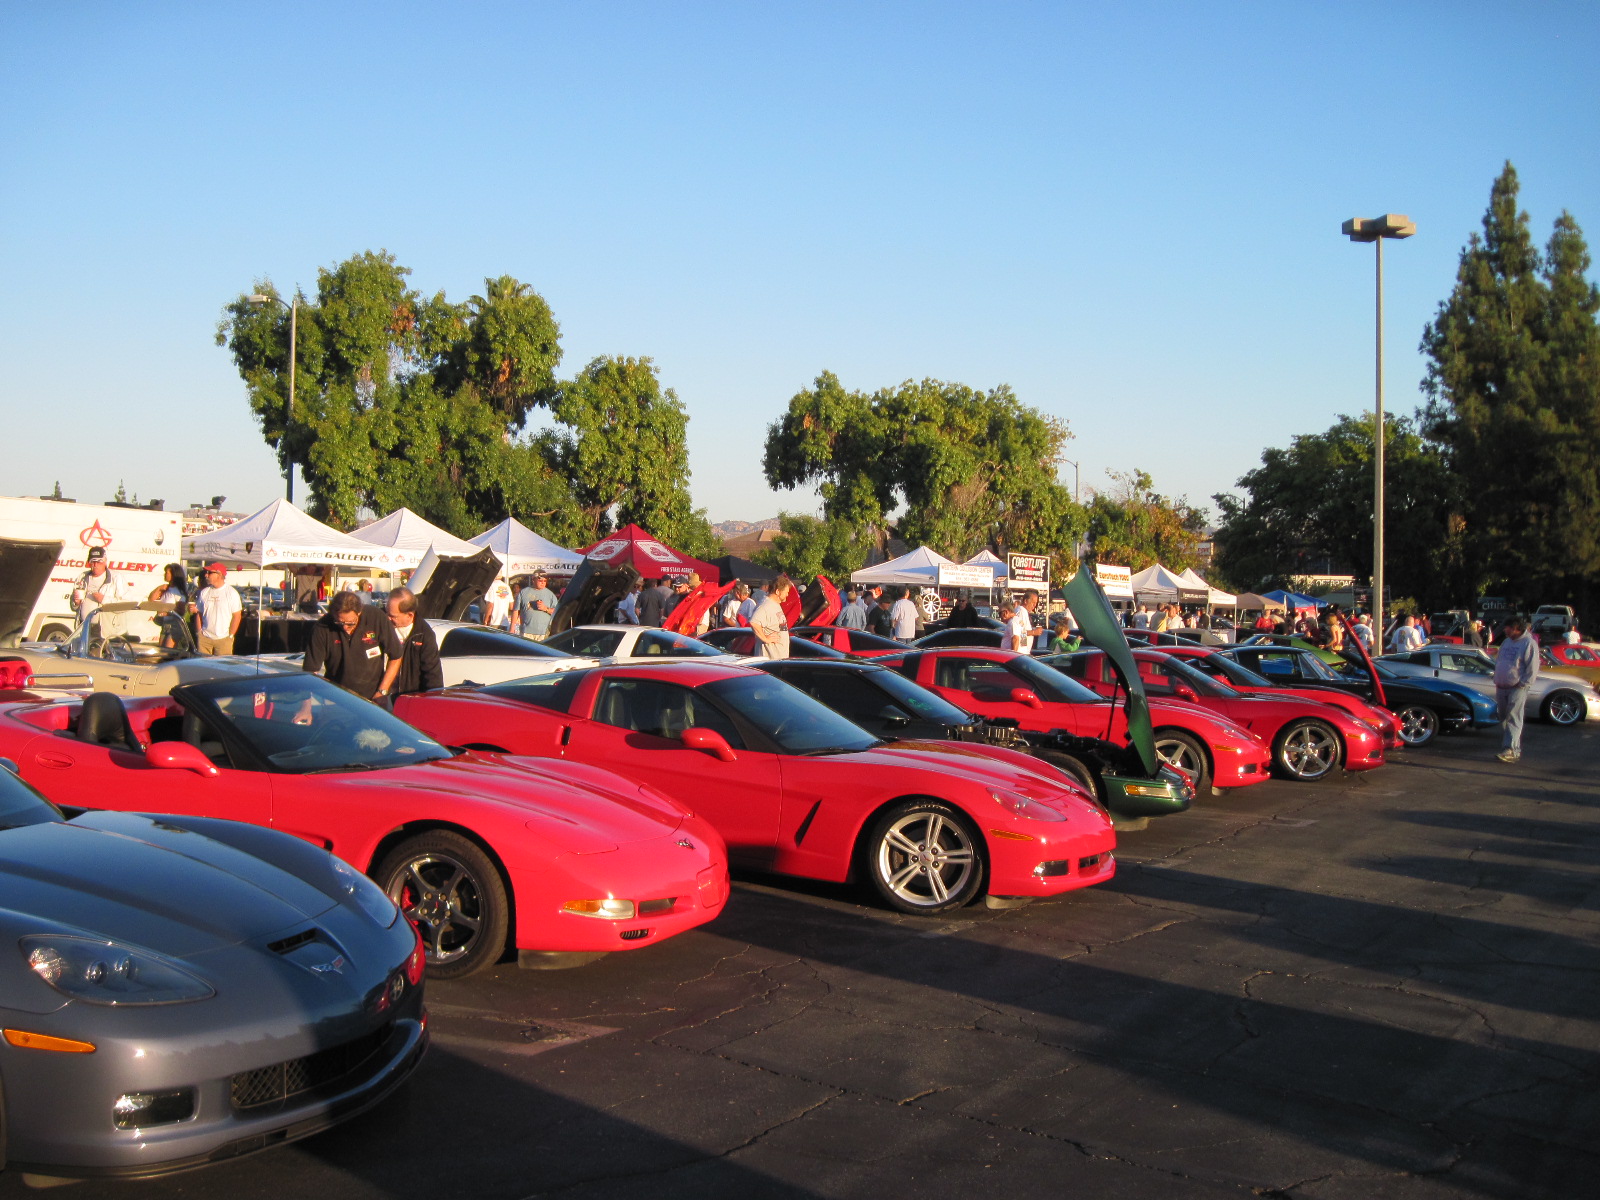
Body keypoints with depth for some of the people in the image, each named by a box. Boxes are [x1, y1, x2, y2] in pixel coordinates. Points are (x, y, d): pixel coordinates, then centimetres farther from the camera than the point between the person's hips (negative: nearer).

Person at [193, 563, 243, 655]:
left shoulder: (231, 592, -4)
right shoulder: (204, 592, 10)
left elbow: (237, 616, -5)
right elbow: (199, 613, 15)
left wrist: (230, 635, -8)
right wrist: (199, 632, 5)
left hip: (223, 638, -4)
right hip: (205, 637, 4)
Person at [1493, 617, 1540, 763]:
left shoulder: (1529, 643, -6)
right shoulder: (1506, 642, 18)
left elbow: (1533, 668, -11)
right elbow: (1498, 662, 24)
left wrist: (1522, 684, -15)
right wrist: (1496, 680, 14)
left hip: (1517, 688, -8)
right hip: (1501, 688, 8)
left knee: (1513, 719, -14)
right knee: (1504, 719, 9)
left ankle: (1510, 750, -21)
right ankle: (1515, 749, 16)